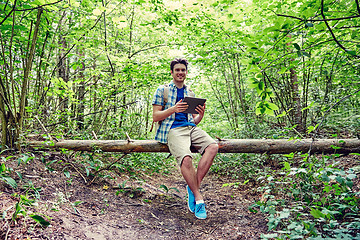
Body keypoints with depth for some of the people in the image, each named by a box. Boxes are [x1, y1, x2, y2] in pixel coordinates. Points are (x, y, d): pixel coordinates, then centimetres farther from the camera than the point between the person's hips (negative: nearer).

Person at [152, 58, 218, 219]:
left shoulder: (190, 93, 25)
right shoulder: (162, 90, 11)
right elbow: (155, 117, 2)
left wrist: (201, 115, 0)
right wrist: (173, 109, -14)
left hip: (190, 127, 5)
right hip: (173, 129, -4)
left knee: (213, 146, -26)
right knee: (186, 158, -32)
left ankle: (194, 187, -16)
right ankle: (198, 198, -14)